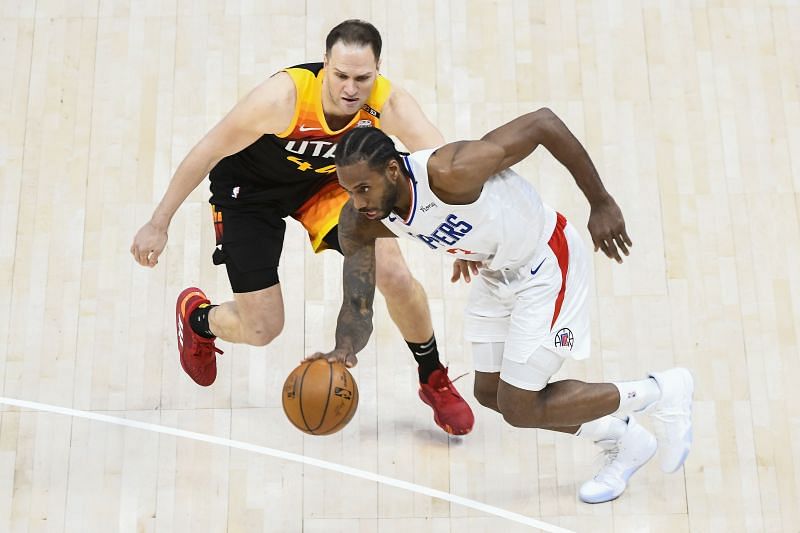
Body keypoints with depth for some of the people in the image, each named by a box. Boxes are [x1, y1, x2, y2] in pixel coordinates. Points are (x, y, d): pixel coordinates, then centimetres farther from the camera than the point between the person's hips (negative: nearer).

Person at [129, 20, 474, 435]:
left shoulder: (388, 104, -29)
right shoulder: (282, 97, -36)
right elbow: (207, 153, -23)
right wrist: (158, 224, -16)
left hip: (324, 182, 3)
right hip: (248, 189, -2)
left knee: (393, 273, -15)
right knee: (262, 329, -3)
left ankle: (435, 382, 12)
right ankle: (195, 316, 35)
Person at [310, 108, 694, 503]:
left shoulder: (451, 172, -36)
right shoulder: (358, 224, -16)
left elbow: (543, 122, -29)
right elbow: (357, 305, -10)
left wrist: (601, 203, -21)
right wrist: (344, 349, -33)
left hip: (546, 266, -8)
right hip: (497, 273, 8)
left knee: (519, 409, -4)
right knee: (490, 392, 16)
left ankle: (663, 392, 14)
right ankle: (621, 443, 34)